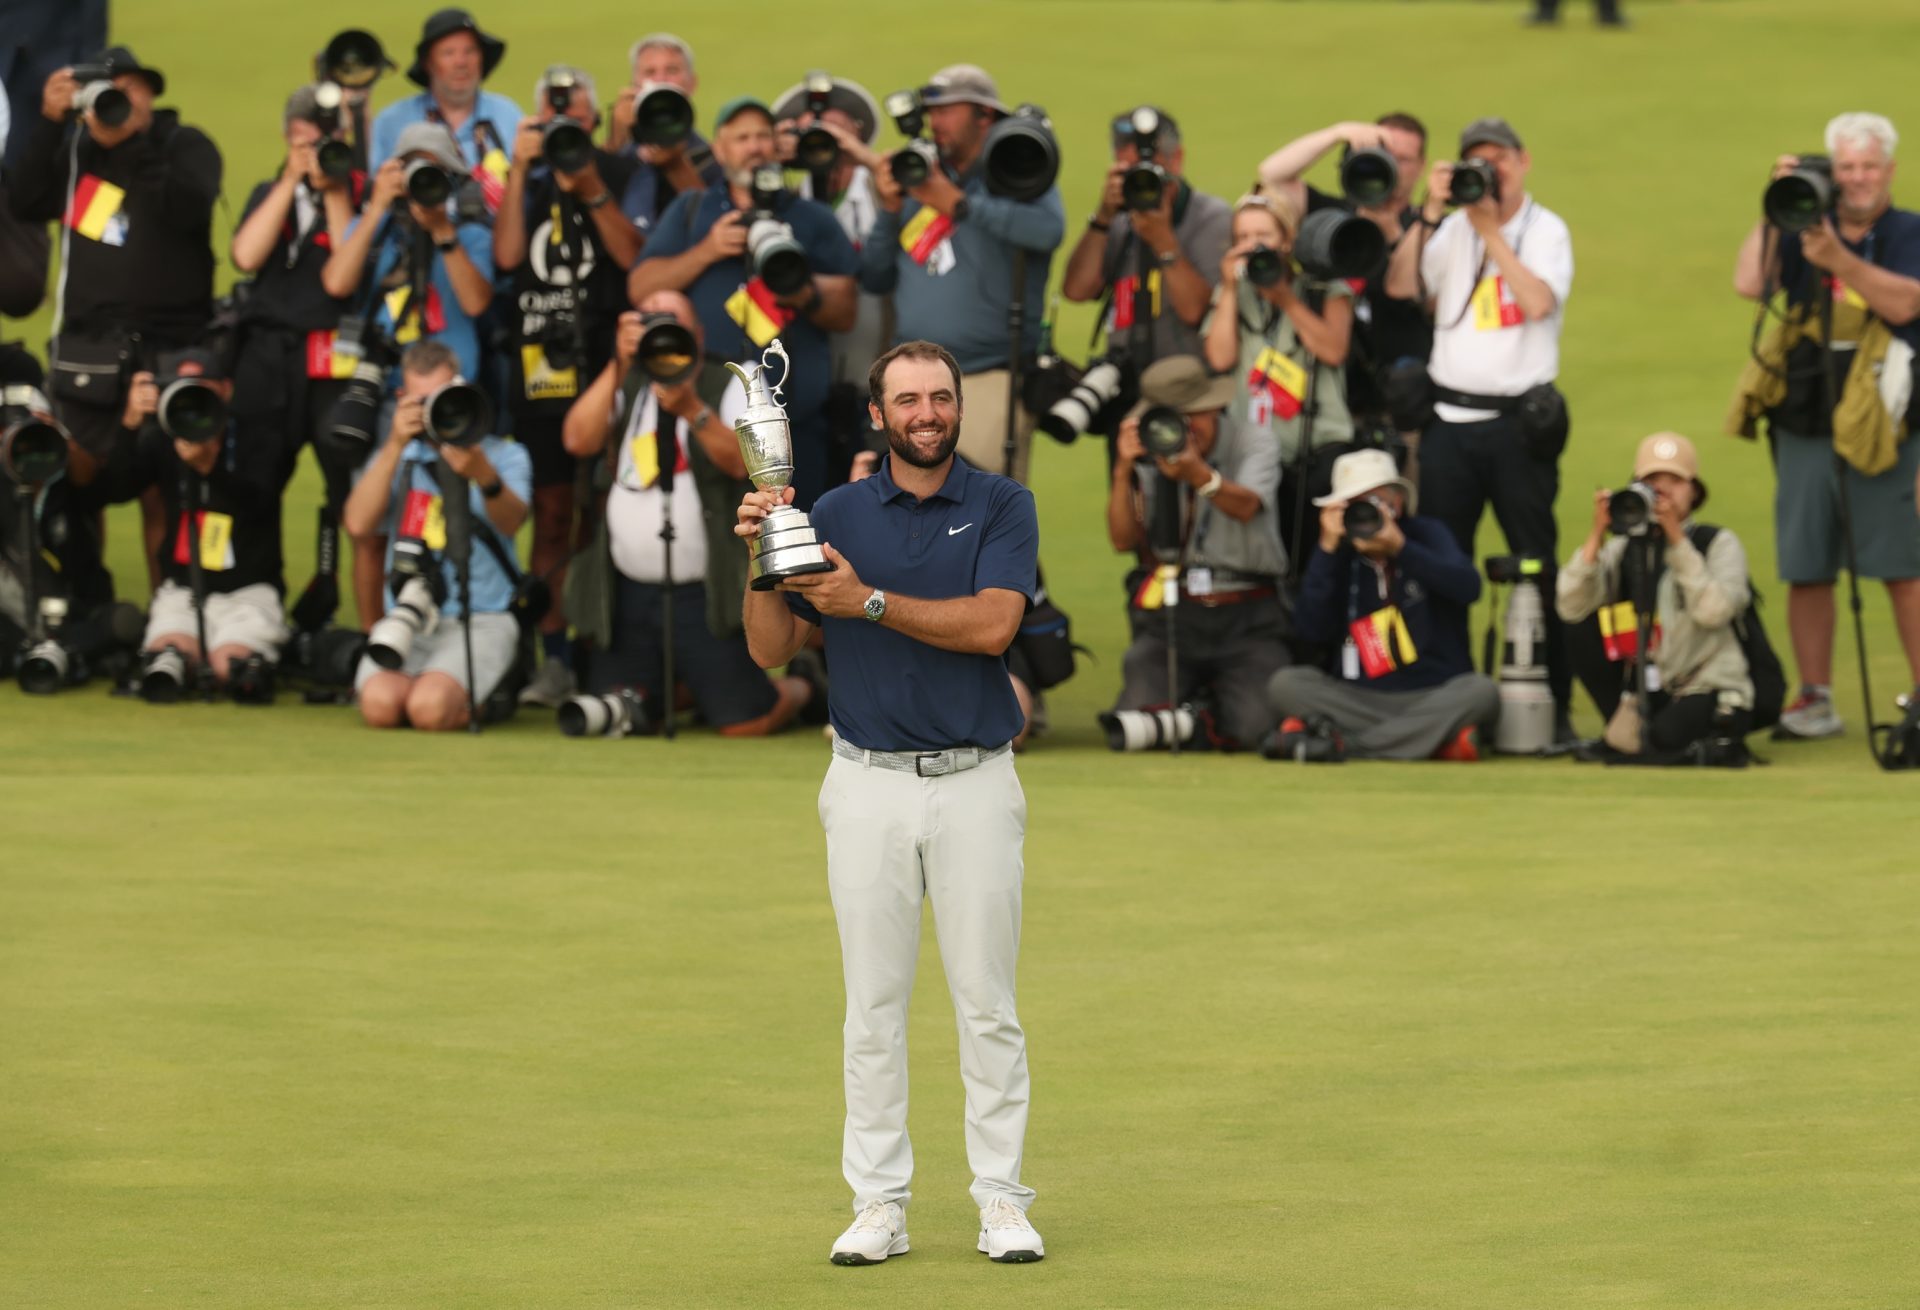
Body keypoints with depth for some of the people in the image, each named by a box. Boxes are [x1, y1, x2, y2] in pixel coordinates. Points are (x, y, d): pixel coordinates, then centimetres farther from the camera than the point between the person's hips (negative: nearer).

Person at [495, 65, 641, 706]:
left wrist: (592, 192, -13)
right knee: (551, 514, 4)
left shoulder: (618, 175, 6)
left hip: (604, 359, -2)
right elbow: (507, 255, -3)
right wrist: (521, 171, -6)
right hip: (538, 362, 3)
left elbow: (633, 256, -6)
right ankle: (554, 659, 7)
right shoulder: (526, 182, 12)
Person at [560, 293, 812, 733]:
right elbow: (578, 441, -6)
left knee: (745, 723, -9)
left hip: (705, 593, -4)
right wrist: (619, 365, -14)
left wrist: (692, 410, -31)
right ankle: (667, 694, 32)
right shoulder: (626, 388, 12)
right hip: (630, 592, 4)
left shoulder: (729, 387, 0)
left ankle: (800, 687, 24)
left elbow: (742, 461, -17)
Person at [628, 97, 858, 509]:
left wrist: (806, 297, -12)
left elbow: (845, 313, 10)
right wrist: (707, 251, -4)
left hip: (796, 413, 0)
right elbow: (641, 289, 9)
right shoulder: (689, 211, 19)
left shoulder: (814, 219, 16)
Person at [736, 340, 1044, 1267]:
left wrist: (869, 601, -18)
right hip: (869, 783, 1)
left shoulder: (1002, 506, 1)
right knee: (874, 1004, 2)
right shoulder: (836, 514, 6)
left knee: (987, 1004, 0)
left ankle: (1002, 1201, 5)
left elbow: (992, 624, -14)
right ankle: (878, 1203, 6)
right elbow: (771, 649, 4)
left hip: (975, 781, -1)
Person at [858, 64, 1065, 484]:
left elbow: (1048, 229, -23)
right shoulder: (918, 182, 16)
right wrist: (890, 211, 1)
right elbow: (876, 279, 16)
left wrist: (958, 204, -19)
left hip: (991, 380, -6)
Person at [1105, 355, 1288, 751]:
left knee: (1254, 727, -23)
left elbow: (1245, 506, -21)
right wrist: (1123, 470, -20)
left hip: (1245, 621, -1)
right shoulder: (1149, 455, 7)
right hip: (1169, 617, 1)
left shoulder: (1255, 445, 1)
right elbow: (1123, 540, -4)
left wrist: (1199, 475, -42)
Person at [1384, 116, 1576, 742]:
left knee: (1536, 563, -2)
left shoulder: (1546, 230, 1)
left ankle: (1553, 705, 2)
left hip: (1520, 423, -4)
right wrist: (1431, 213, -8)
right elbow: (1400, 285, 0)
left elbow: (1538, 301, -15)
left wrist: (1489, 228, -12)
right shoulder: (1452, 231, 11)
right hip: (1450, 419, 4)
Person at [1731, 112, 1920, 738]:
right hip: (1805, 427, 3)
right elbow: (1750, 283, -3)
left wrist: (1840, 259, -26)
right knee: (1806, 570, 4)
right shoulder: (1804, 230, 11)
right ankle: (1815, 701, 11)